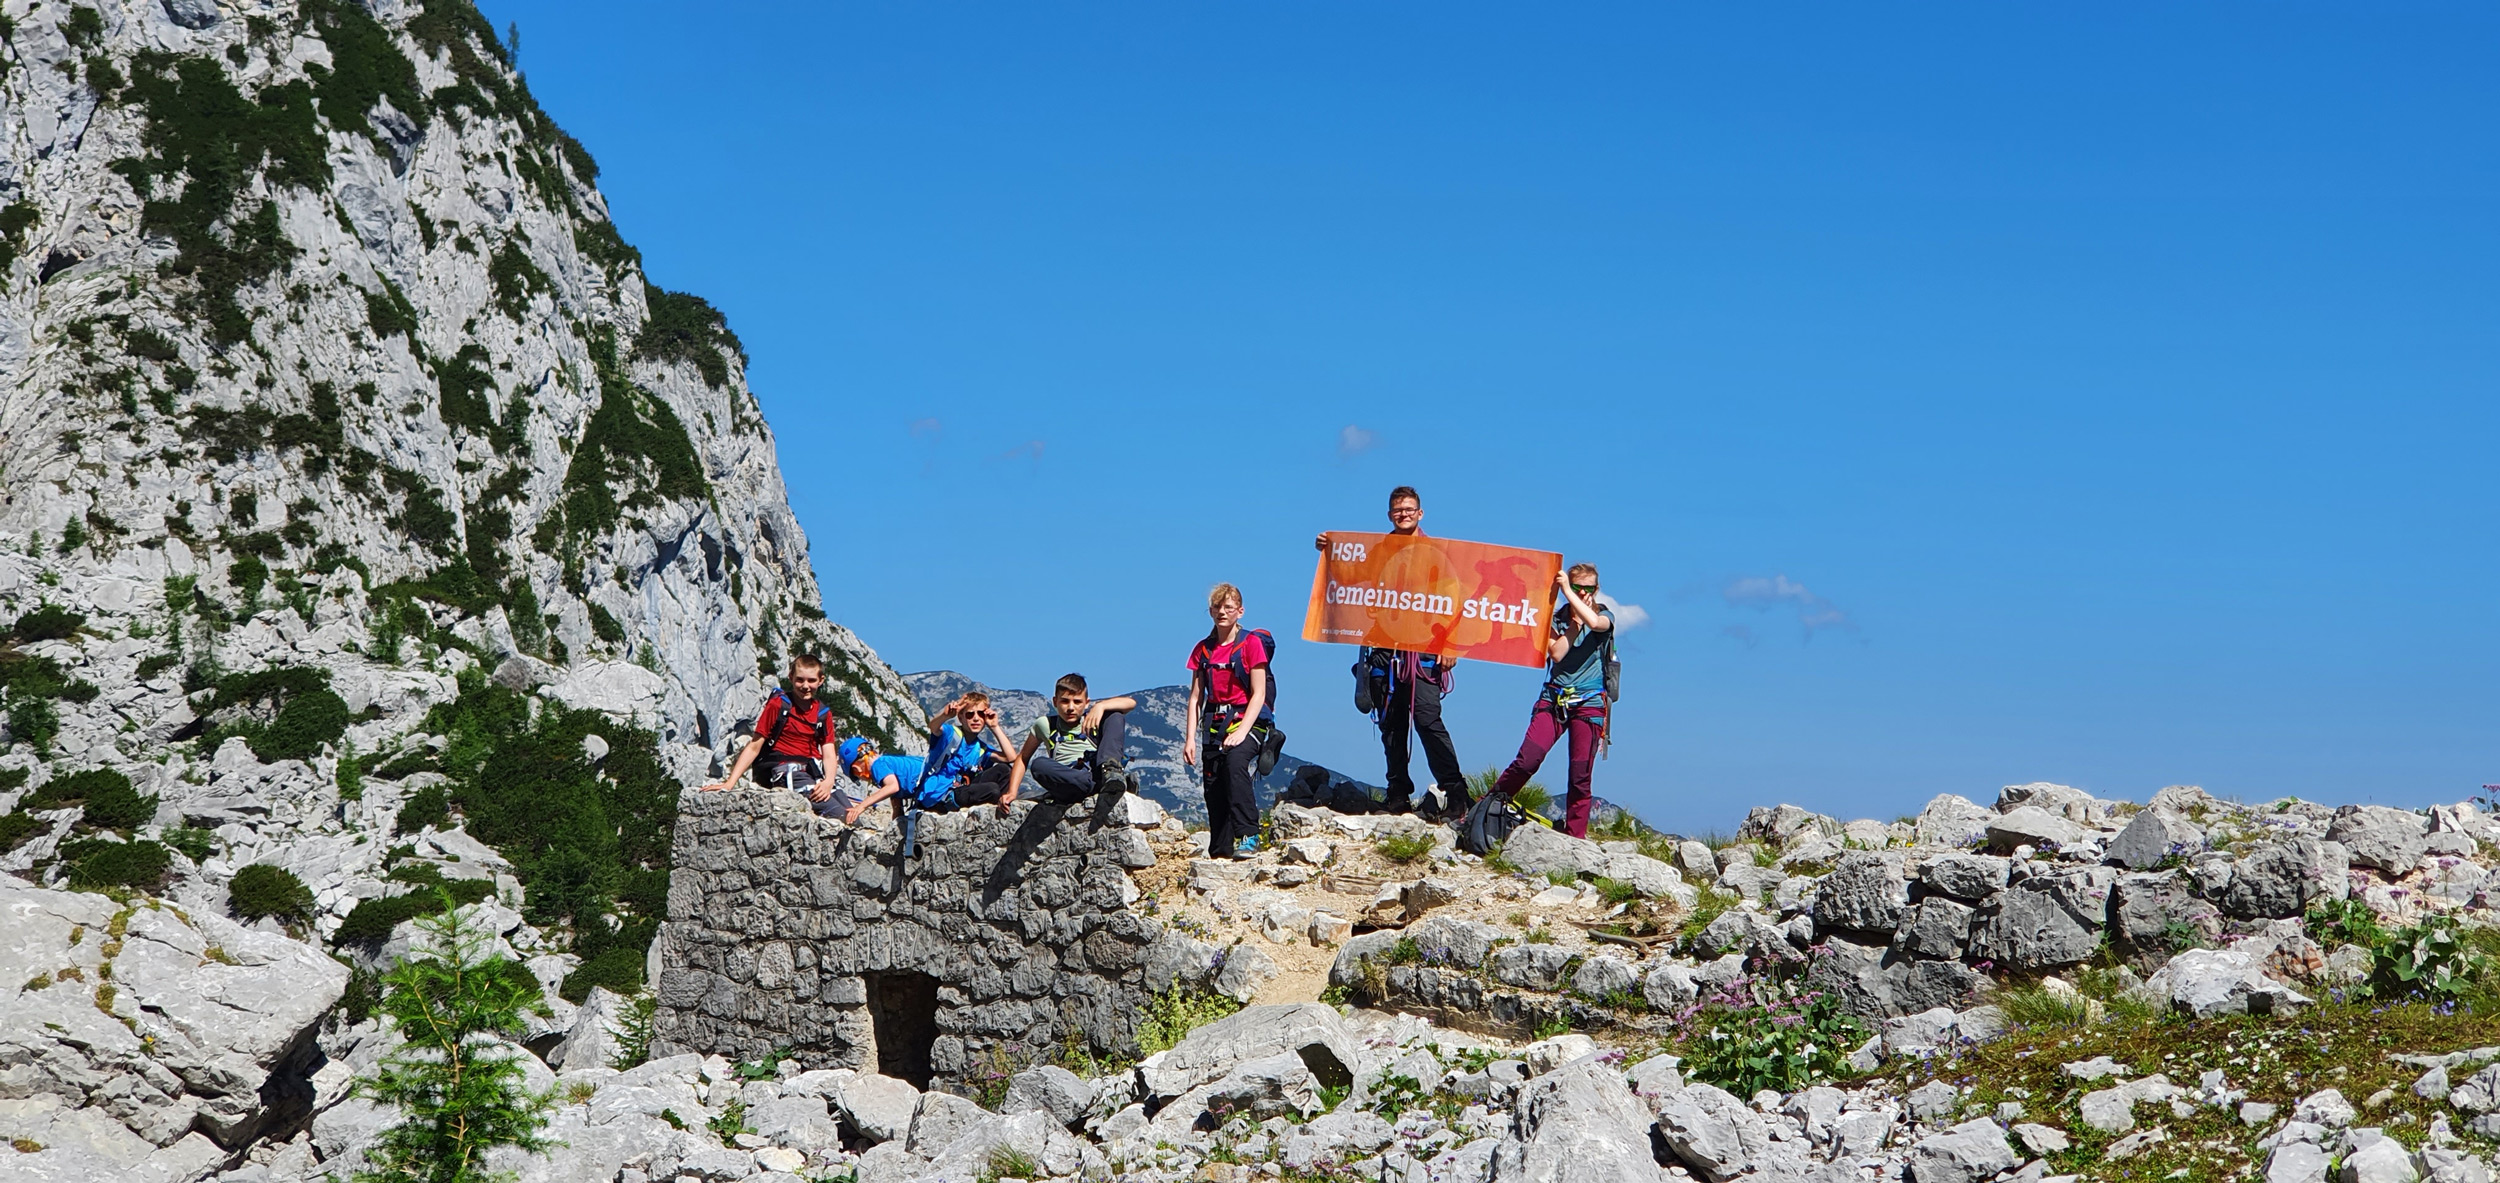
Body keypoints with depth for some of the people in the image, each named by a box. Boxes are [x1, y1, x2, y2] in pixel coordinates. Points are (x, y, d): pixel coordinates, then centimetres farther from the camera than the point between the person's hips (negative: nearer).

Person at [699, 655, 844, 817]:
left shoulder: (824, 714, 15)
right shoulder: (777, 705, 1)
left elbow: (828, 753, 7)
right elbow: (754, 746, -1)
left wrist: (828, 781, -15)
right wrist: (729, 783, -9)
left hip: (814, 773, 6)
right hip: (785, 771, -6)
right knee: (838, 813, -27)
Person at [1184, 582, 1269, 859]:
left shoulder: (1250, 644, -3)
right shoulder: (1203, 649, 11)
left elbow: (1258, 694, -8)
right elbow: (1196, 697, 9)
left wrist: (1241, 731, -19)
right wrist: (1190, 737, 0)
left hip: (1245, 720, -5)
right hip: (1214, 723, 5)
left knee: (1235, 761, -33)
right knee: (1213, 787, 0)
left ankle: (1248, 836, -32)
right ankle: (1220, 853, 8)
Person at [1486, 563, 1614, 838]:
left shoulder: (1605, 615, 5)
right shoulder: (1558, 618, 10)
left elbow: (1595, 623, -22)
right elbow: (1556, 654, -6)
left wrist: (1567, 591, -17)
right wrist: (1575, 623, -7)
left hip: (1589, 704, -1)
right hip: (1553, 699, 1)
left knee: (1580, 774, -3)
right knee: (1526, 760, -11)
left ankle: (1575, 836, 4)